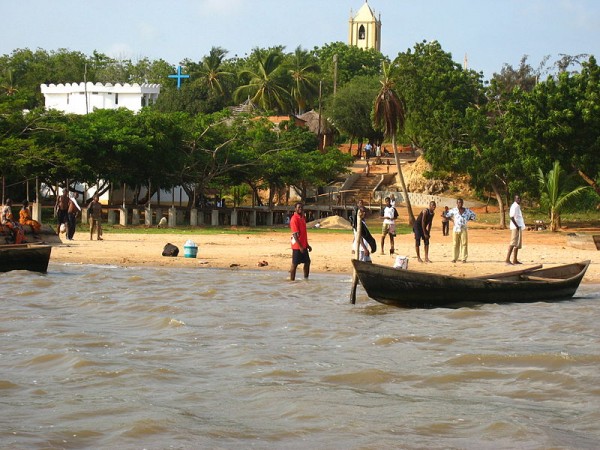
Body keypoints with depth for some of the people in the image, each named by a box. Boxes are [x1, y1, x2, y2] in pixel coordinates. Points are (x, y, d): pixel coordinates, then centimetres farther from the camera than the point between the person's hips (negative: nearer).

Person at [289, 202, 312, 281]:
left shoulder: (302, 218, 12)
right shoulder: (294, 219, -15)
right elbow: (295, 234, -20)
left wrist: (307, 245, 19)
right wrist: (300, 246, -23)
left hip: (303, 246, 9)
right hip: (297, 246, -9)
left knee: (307, 262, 12)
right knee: (294, 264, -3)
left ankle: (306, 279, 21)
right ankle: (292, 280, 3)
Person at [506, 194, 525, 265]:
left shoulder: (518, 206, 17)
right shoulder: (514, 207, -13)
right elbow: (512, 217, -21)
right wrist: (517, 226, -22)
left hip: (519, 227, 10)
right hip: (515, 227, -10)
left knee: (518, 244, 11)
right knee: (513, 243, -15)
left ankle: (515, 260, 15)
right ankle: (507, 259, -20)